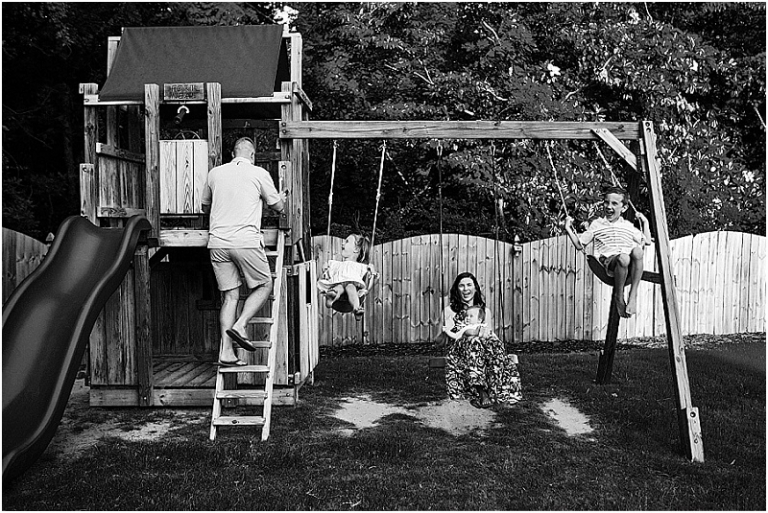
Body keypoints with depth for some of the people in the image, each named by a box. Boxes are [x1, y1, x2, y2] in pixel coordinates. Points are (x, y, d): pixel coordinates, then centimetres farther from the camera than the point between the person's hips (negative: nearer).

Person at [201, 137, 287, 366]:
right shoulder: (259, 174, 4)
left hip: (217, 241, 4)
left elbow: (205, 207, 27)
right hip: (246, 240, -4)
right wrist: (282, 197, 35)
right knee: (263, 286, 14)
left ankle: (226, 352, 2)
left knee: (230, 295, 8)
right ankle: (239, 326, -5)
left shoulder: (215, 173, 14)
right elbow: (278, 206, 13)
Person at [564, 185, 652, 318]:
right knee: (623, 258, -40)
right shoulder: (597, 224, 20)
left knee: (637, 251, -35)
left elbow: (647, 241, 30)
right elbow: (579, 245, 19)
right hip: (609, 261, -2)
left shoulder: (628, 226, 27)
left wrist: (644, 222, 27)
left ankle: (633, 295, -27)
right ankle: (618, 297, -17)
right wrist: (568, 229, 9)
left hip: (629, 267, 2)